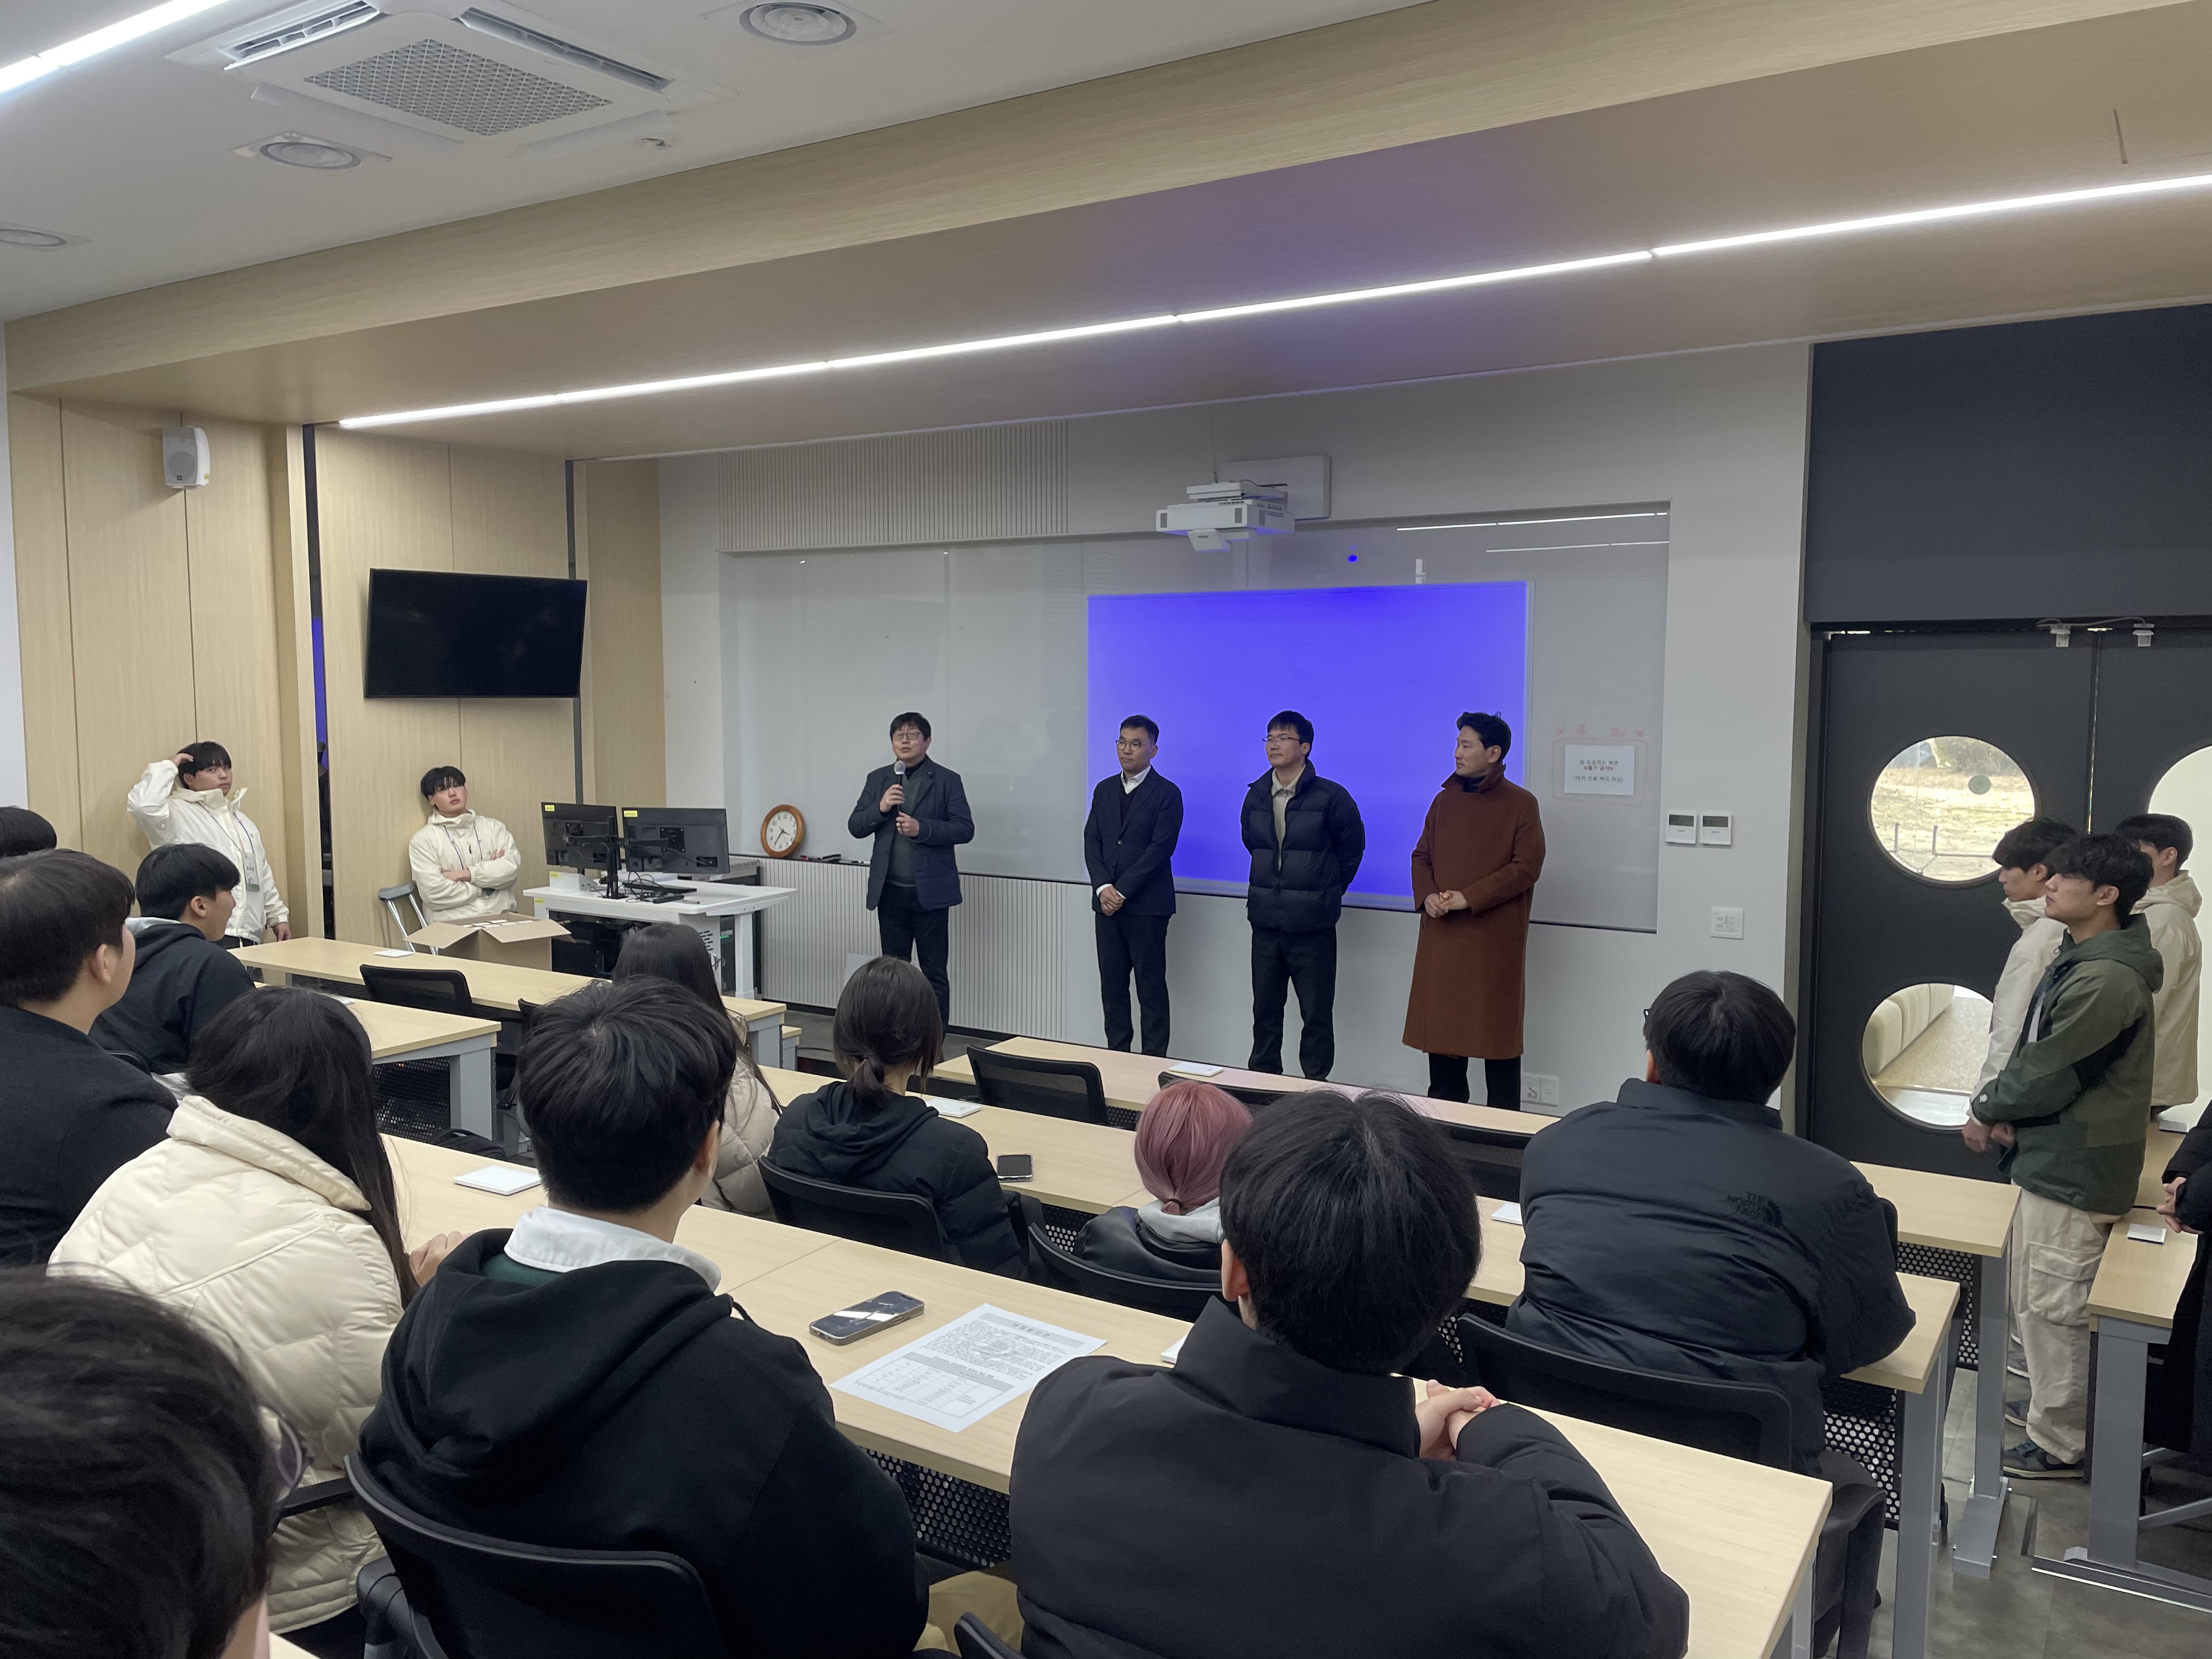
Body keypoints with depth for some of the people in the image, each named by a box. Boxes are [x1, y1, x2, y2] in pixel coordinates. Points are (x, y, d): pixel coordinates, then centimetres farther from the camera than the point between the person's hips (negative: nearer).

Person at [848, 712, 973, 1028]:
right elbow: (855, 827, 8)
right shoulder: (878, 779, 11)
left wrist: (922, 829, -19)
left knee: (934, 973, 1)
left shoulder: (947, 780, -1)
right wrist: (880, 808, -10)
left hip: (930, 892, -4)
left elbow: (965, 829, -7)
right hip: (890, 892, 4)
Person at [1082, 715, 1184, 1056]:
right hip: (1107, 901, 5)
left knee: (1151, 986, -1)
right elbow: (1091, 842, 9)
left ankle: (1154, 1059, 4)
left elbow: (1161, 848, -12)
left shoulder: (1167, 794, -4)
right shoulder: (1104, 790, 14)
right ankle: (1116, 1053, 17)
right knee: (1112, 983, 9)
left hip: (1147, 905, -5)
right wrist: (1103, 887, -7)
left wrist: (1122, 890, -15)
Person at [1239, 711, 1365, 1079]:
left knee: (1317, 1014, 3)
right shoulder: (1256, 796, 6)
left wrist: (1327, 893, 10)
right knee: (1265, 1009, 12)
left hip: (1312, 924, -5)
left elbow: (1352, 848, 4)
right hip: (1265, 921, 5)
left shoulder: (1331, 797, -8)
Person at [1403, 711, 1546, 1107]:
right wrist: (1428, 895, -5)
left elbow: (1527, 866, -10)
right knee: (1441, 1026, 8)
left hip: (1495, 937, -5)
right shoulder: (1445, 800, 12)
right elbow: (1422, 856, 15)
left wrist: (1469, 898, -16)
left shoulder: (1520, 804, -4)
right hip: (1442, 934, 5)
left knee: (1497, 1029, 1)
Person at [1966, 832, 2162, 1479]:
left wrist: (1988, 1111, -7)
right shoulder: (2079, 962, 11)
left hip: (2072, 1171, -10)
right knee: (2038, 1300, 21)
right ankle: (2054, 1412, 35)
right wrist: (1998, 1109, -2)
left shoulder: (2107, 979, -23)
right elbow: (2034, 1054, 14)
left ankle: (2058, 1447, 13)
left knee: (2053, 1308, 0)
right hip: (2055, 1159, 10)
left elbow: (2052, 1073, -22)